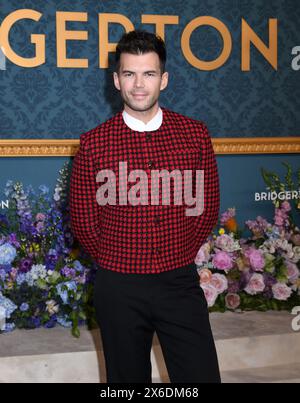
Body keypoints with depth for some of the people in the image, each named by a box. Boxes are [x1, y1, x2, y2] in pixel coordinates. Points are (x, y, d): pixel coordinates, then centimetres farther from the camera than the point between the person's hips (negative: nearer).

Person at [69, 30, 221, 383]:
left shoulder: (195, 134, -1)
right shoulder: (93, 144, -5)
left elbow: (208, 208, 7)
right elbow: (83, 221, 3)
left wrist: (179, 258, 7)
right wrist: (115, 264, 7)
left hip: (181, 283, 1)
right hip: (119, 288, 0)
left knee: (202, 377, 2)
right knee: (127, 379, 15)